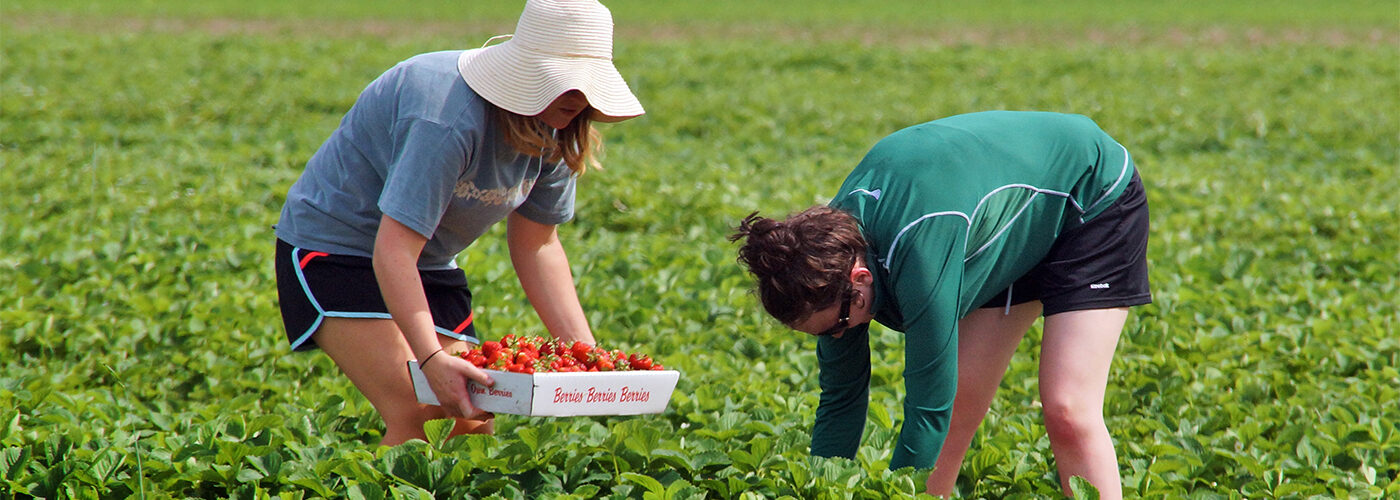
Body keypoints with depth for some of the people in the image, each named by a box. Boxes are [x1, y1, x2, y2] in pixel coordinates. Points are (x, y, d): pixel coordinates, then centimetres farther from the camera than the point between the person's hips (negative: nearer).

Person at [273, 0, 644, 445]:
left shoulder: (555, 129, -7)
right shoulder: (451, 117, -33)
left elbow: (536, 243, 2)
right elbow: (393, 251, -38)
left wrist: (583, 349, -9)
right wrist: (432, 358, -48)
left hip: (429, 262, 8)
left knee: (473, 424, -2)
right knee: (412, 414, -23)